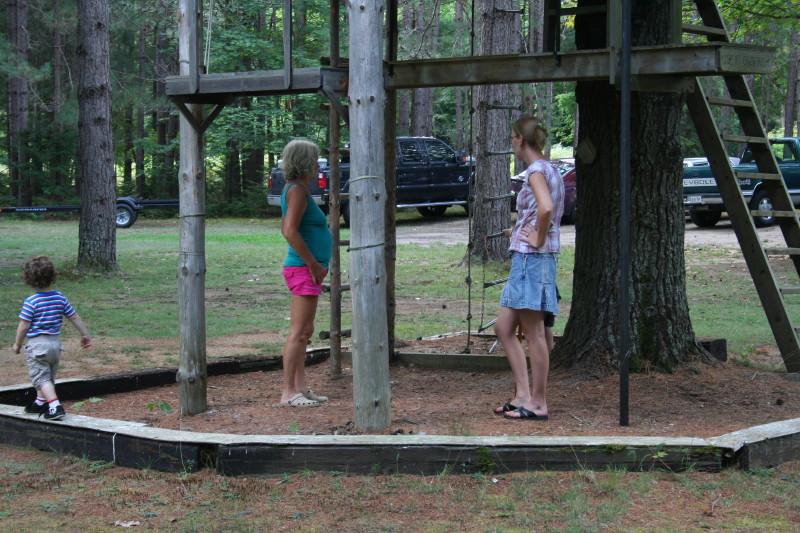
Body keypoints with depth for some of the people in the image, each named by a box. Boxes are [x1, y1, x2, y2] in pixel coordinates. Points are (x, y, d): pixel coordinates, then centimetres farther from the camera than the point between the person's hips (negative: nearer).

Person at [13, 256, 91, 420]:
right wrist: (85, 334, 17)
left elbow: (23, 326, -13)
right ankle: (41, 403, 34)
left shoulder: (31, 302, -16)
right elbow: (74, 317, 5)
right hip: (55, 342, 6)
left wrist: (17, 344, 1)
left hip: (36, 344, -6)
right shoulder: (60, 298, -1)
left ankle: (55, 406, -18)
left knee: (41, 378, -4)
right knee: (49, 376, 20)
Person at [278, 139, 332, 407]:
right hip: (304, 270, -10)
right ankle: (288, 392, -8)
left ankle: (301, 388, 17)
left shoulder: (295, 189, 16)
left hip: (305, 269, 10)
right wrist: (314, 264, -19)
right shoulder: (298, 190, -15)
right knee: (299, 332, -9)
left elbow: (285, 228, 25)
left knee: (305, 332, 13)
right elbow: (291, 232, -24)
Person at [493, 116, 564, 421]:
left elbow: (546, 209, -30)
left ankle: (537, 403, 3)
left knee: (534, 334, -3)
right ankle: (523, 395, 13)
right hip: (525, 260, 10)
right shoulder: (549, 170, 16)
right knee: (504, 328, 12)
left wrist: (539, 239, -17)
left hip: (532, 258, -10)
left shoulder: (537, 170, -12)